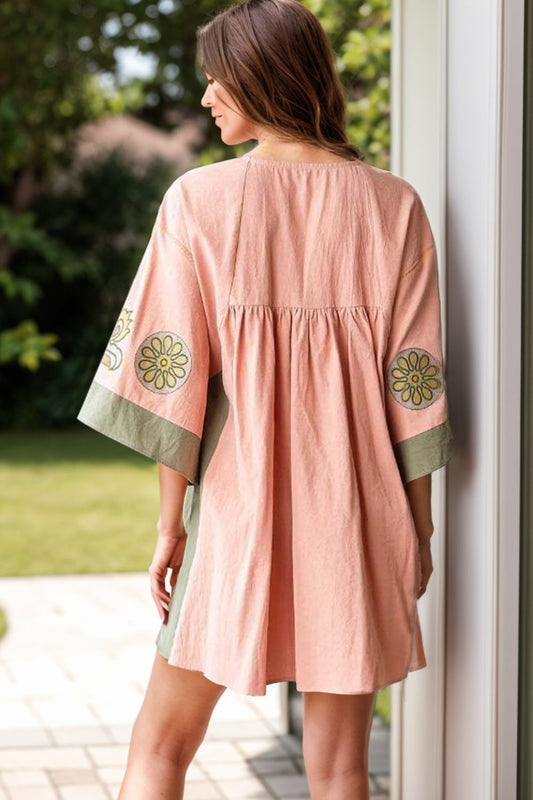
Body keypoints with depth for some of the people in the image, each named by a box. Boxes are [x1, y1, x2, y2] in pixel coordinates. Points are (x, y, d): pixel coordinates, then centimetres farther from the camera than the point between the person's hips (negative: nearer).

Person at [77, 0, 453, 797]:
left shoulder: (201, 198, -5)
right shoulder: (394, 206, 0)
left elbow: (174, 375, -6)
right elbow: (413, 381, 0)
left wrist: (170, 522, 1)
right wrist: (417, 525, 7)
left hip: (236, 495, -1)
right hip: (356, 509, 2)